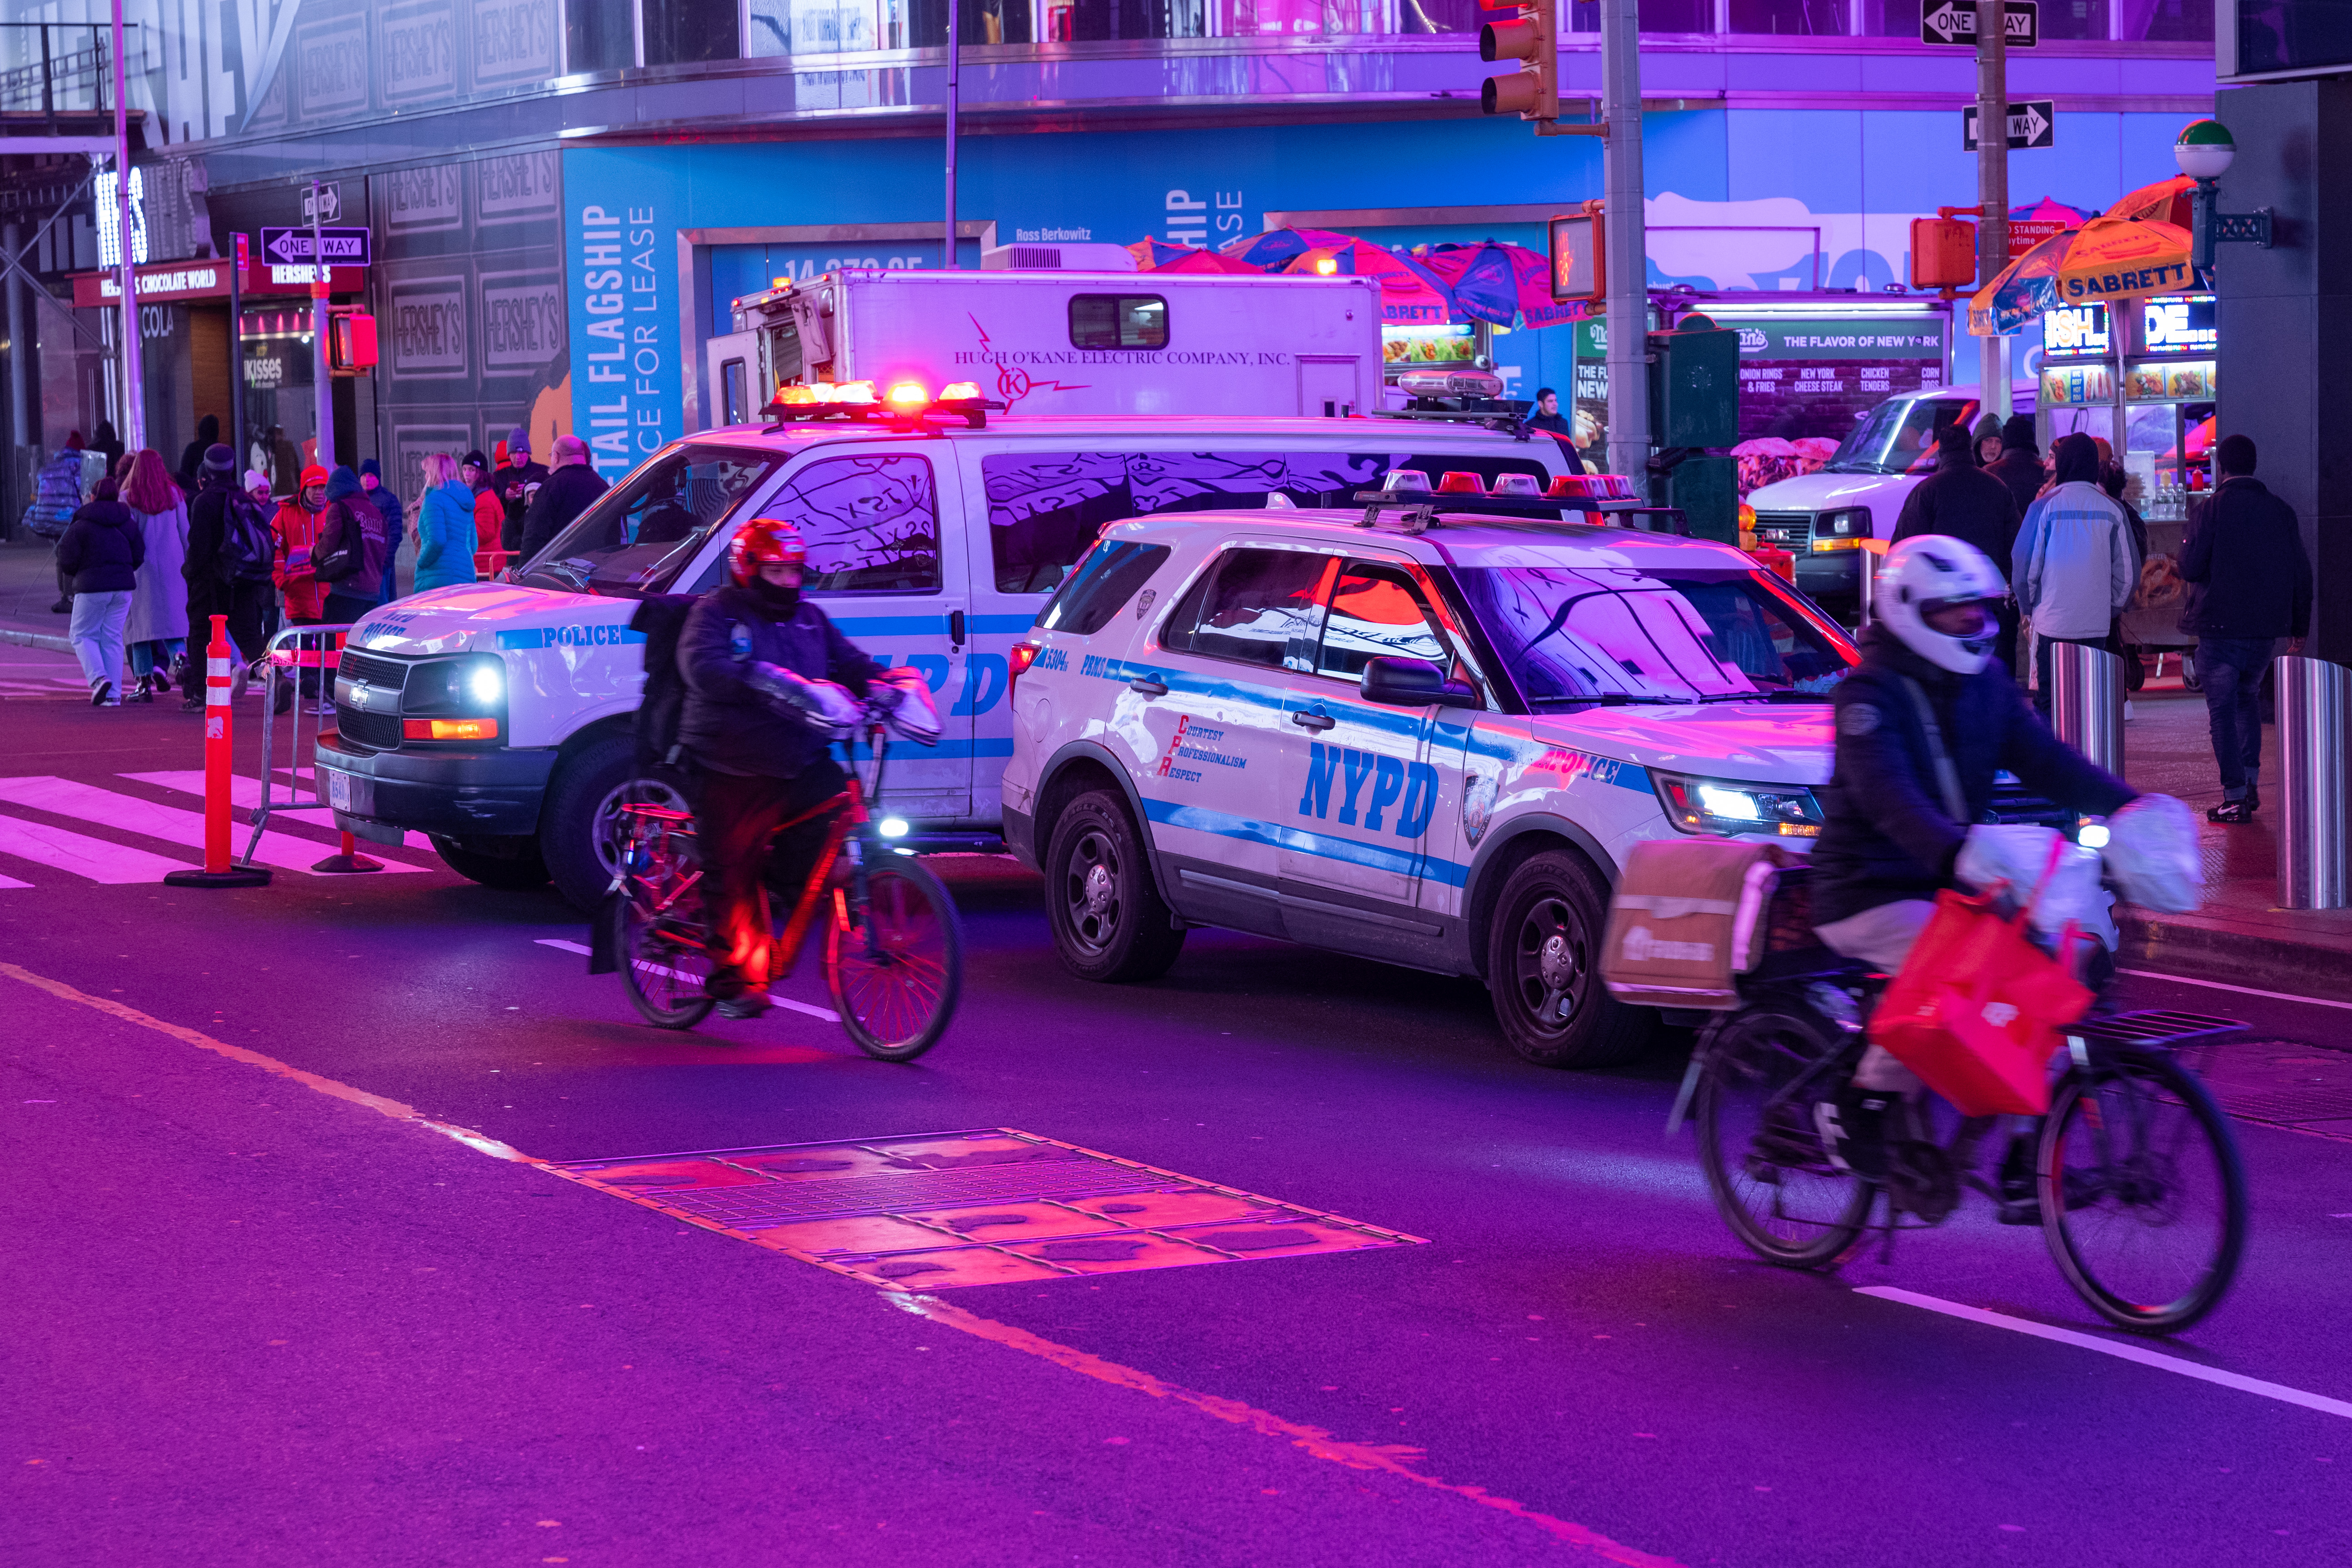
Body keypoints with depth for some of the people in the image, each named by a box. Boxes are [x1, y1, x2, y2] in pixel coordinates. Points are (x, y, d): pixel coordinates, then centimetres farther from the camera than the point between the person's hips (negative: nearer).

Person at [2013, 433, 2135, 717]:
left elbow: (2024, 566, -4)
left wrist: (2028, 606, 11)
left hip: (2052, 621, -3)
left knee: (2048, 704, 3)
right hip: (2098, 625, 3)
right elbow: (2129, 573, 5)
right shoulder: (2112, 509, 1)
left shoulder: (2044, 507, -6)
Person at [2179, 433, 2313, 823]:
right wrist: (2300, 627, 15)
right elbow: (2301, 574, 7)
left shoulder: (2209, 509, -9)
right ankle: (2251, 781, 15)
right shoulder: (2281, 511, 4)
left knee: (2222, 710, 2)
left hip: (2220, 627, -5)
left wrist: (2186, 549, 10)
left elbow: (2191, 568, -13)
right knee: (2248, 696, 23)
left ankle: (2236, 797, -1)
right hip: (2267, 627, 5)